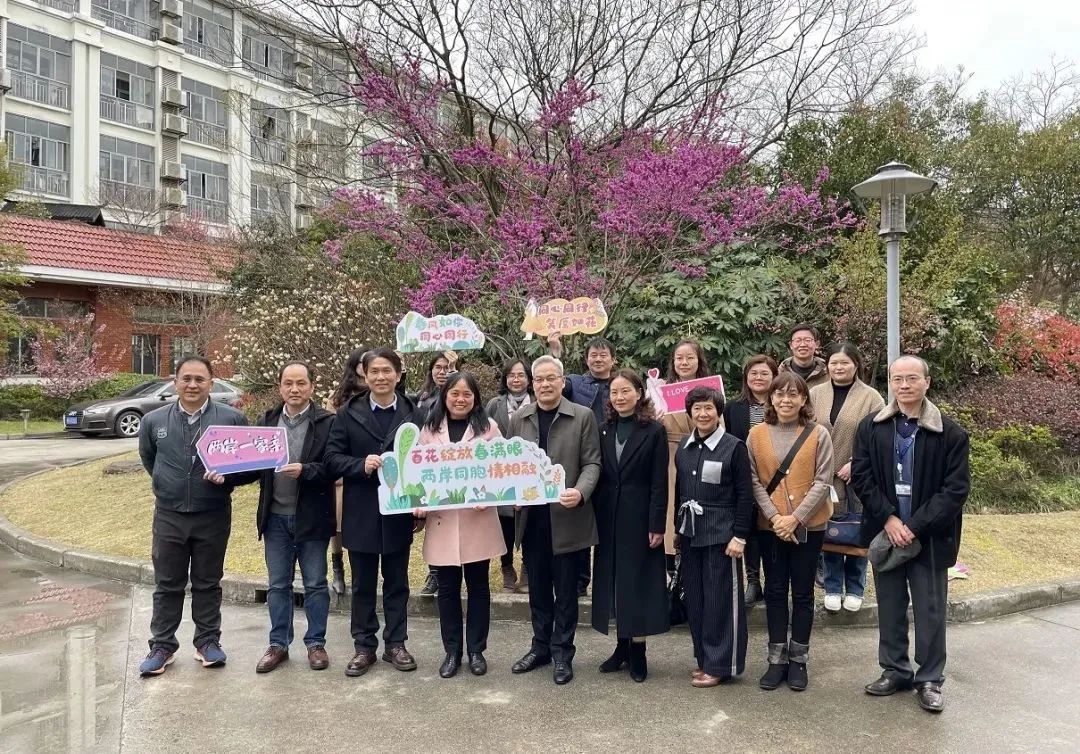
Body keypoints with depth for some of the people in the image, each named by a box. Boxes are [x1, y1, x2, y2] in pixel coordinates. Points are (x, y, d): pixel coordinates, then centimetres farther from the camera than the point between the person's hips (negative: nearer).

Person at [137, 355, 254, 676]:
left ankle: (208, 641, 24)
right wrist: (169, 485, 14)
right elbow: (148, 459, 18)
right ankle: (162, 645, 22)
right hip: (169, 517, 2)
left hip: (214, 517, -1)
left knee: (208, 583, 11)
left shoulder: (232, 419, -8)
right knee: (167, 585, 10)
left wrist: (227, 477, -17)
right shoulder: (153, 421, 0)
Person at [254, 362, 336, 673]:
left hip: (311, 517, -3)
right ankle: (279, 643, 26)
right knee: (277, 585, 13)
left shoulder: (327, 422, -7)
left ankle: (316, 643, 22)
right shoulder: (266, 421, 7)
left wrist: (304, 470, -25)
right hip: (275, 517, 4)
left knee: (315, 585, 9)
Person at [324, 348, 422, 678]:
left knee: (397, 582, 12)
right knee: (363, 583, 11)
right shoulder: (348, 413, 1)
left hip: (399, 511, 0)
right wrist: (362, 465, -20)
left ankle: (395, 643, 25)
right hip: (361, 512, 0)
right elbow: (332, 458, -2)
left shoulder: (413, 413, 0)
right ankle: (364, 646, 24)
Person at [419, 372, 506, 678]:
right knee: (447, 587, 9)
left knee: (478, 585, 9)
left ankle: (476, 650, 23)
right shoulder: (430, 429, 5)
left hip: (478, 518, -1)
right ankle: (452, 651, 23)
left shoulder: (488, 427, 1)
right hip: (442, 519, 1)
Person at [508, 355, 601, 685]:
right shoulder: (518, 418, 7)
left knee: (565, 590, 8)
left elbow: (591, 463, -6)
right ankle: (540, 647, 30)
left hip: (567, 517, -3)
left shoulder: (583, 416, -3)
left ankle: (562, 653, 22)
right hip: (531, 517, 3)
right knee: (538, 588, 16)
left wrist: (580, 492, -23)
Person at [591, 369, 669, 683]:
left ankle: (637, 651, 14)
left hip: (639, 518, -4)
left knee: (638, 583, 3)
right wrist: (594, 517, 1)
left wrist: (657, 525, -13)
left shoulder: (654, 431, -5)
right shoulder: (604, 431, 8)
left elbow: (659, 483, -8)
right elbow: (599, 476, 7)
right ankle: (621, 646, 22)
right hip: (608, 518, 5)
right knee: (613, 581, 10)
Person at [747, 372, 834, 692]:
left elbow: (822, 482, -7)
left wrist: (795, 517, -15)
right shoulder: (757, 435, 0)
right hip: (769, 525, 1)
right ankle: (777, 659, 20)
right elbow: (754, 481, -2)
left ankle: (798, 659, 21)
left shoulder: (818, 435, -4)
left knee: (802, 592, 8)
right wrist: (774, 516, -13)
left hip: (808, 525, -1)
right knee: (775, 591, 9)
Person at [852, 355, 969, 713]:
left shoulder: (950, 433, -7)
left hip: (929, 536, -2)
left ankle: (930, 679, 23)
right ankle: (894, 670, 29)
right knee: (889, 607, 14)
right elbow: (861, 477, -1)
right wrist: (888, 519, -12)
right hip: (885, 532, 2)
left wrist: (915, 527, -15)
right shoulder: (870, 428, 0)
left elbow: (956, 488, -9)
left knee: (930, 610, 8)